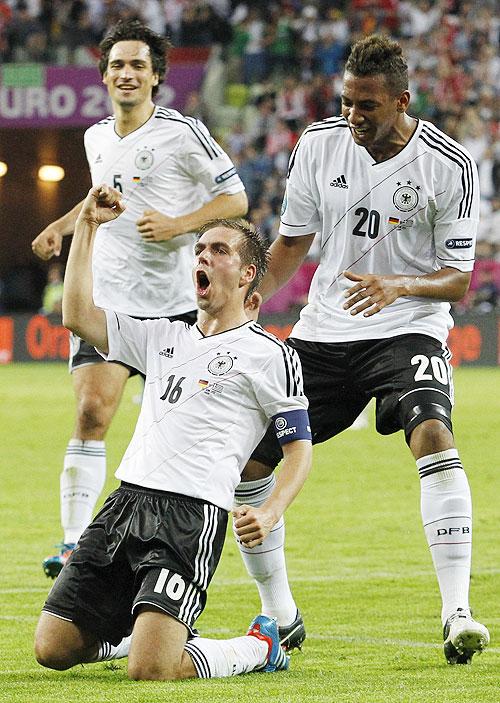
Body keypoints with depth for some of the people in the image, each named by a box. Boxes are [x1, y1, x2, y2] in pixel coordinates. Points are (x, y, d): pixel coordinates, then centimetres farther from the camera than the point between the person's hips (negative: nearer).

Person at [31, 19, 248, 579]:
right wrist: (60, 228, 19)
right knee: (91, 413, -12)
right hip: (106, 298, 3)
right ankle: (73, 544, -14)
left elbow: (235, 198, -4)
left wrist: (178, 224, -17)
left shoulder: (183, 133, -7)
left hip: (173, 303, -3)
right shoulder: (96, 138, 11)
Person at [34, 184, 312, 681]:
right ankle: (147, 631, 26)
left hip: (192, 514, -6)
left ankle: (258, 648, 6)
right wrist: (87, 225, 12)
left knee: (151, 670, -21)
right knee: (52, 650, 0)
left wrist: (270, 512, -16)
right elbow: (78, 316, 15)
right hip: (124, 503, 6)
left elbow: (299, 448, 2)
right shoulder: (163, 337, 22)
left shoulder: (271, 355, 4)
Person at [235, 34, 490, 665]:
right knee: (243, 458, -3)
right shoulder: (319, 144, 0)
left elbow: (456, 280, -9)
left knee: (433, 437, -32)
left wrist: (398, 287, -28)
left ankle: (457, 613, -33)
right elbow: (292, 243, 12)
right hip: (323, 332, 5)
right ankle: (278, 615, 14)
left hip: (407, 330, -4)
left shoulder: (447, 165, -12)